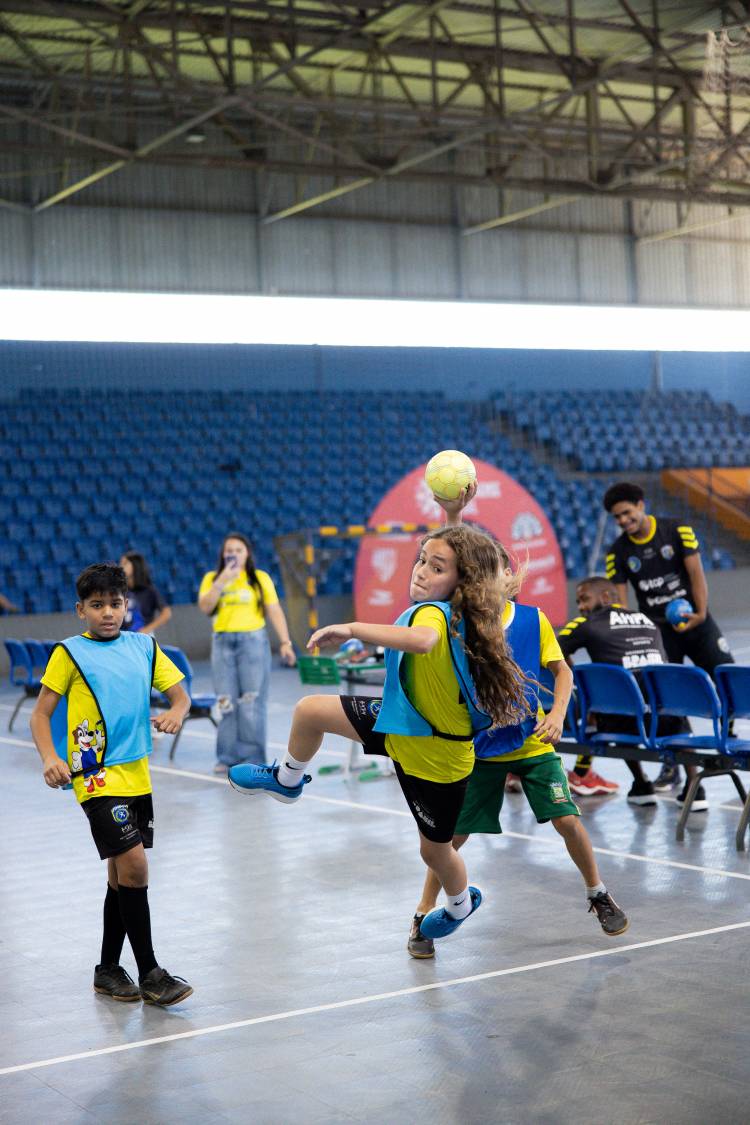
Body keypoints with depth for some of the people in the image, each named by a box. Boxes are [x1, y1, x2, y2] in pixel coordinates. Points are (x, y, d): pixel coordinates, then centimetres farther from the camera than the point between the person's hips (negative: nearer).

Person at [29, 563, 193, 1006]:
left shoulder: (144, 647, 9)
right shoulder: (69, 653, -3)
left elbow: (179, 692, 11)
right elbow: (41, 714, -2)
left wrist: (176, 712, -12)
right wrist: (50, 757, -20)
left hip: (137, 774, 6)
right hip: (97, 774, -6)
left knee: (122, 873, 12)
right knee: (133, 865, -14)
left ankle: (109, 970, 26)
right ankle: (149, 972, -5)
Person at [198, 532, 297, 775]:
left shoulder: (260, 578, 5)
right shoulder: (212, 578, 9)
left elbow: (274, 611, 3)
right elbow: (205, 607, -5)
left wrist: (285, 642, -5)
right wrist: (222, 581, -15)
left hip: (253, 640, -2)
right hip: (223, 642, 2)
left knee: (251, 702, -5)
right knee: (226, 702, 1)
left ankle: (252, 757, 0)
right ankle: (228, 757, 7)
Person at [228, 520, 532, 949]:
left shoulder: (434, 614, -34)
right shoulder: (450, 614, -9)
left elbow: (423, 640, -59)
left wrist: (352, 630, -55)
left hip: (436, 756, -8)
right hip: (399, 722, 8)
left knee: (434, 848, 15)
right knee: (310, 710, 6)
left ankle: (461, 903, 49)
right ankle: (288, 781, 36)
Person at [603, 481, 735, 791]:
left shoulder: (677, 530, -6)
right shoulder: (617, 551, -1)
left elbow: (696, 572, -8)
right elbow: (619, 598, -4)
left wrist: (700, 614, -18)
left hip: (693, 619, -1)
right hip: (656, 628, 1)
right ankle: (672, 766, 10)